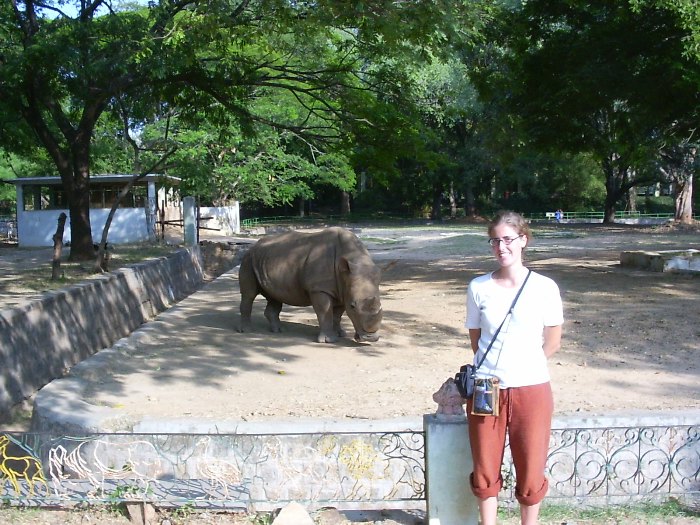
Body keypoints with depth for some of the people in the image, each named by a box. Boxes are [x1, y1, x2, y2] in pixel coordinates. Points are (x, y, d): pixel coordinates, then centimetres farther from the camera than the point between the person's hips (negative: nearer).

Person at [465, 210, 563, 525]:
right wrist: (492, 368, 2)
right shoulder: (478, 287, -1)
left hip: (531, 390, -1)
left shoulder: (544, 287, -5)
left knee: (530, 475, 9)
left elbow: (553, 341, 3)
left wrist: (523, 366, 4)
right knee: (485, 473, 12)